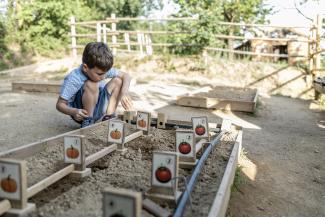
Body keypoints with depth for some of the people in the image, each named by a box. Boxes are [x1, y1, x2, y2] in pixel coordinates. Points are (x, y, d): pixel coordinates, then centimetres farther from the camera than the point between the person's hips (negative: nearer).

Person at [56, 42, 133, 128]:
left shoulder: (102, 69, -13)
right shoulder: (73, 79, -27)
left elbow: (126, 75, -6)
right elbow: (60, 104, -21)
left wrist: (124, 93, -25)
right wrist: (74, 112, -42)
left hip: (98, 109, 6)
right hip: (83, 113, -6)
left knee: (117, 81, -10)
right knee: (91, 85, -33)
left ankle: (108, 118, -7)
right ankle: (88, 121, -20)